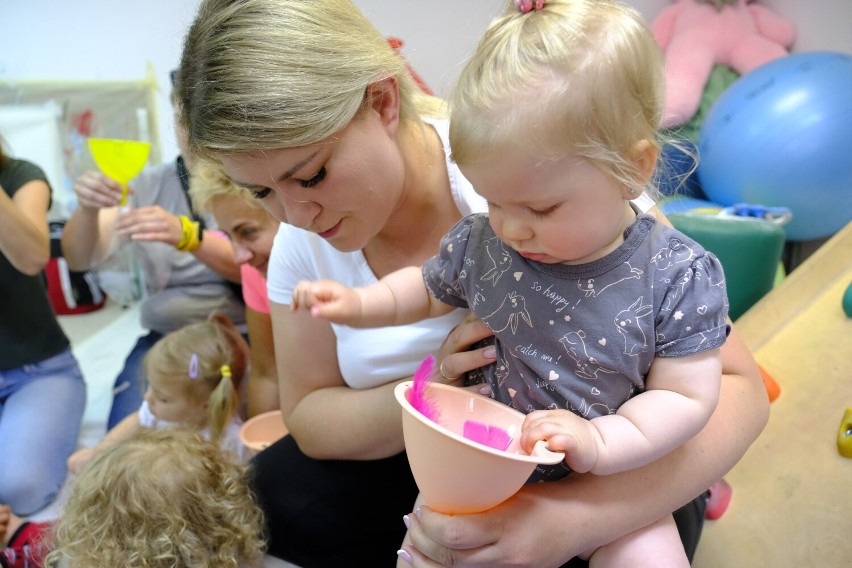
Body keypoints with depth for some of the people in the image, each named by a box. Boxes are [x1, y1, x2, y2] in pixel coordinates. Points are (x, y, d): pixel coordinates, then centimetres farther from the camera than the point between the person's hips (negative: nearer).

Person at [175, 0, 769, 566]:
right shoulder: (303, 236, -12)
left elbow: (736, 387, -27)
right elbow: (310, 415, -6)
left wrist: (575, 517, -43)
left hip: (603, 468, -3)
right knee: (276, 493, -11)